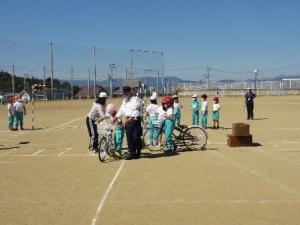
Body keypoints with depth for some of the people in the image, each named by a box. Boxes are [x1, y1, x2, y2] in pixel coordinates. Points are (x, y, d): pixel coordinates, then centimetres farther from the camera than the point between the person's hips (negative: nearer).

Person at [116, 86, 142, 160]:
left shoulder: (136, 99, -6)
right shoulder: (125, 100, 18)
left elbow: (135, 110, -19)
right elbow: (121, 110, 18)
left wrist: (131, 118, -31)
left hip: (135, 120, -6)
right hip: (128, 120, 7)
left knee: (136, 137, -5)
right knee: (129, 137, 4)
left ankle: (138, 153, 10)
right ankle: (131, 153, 9)